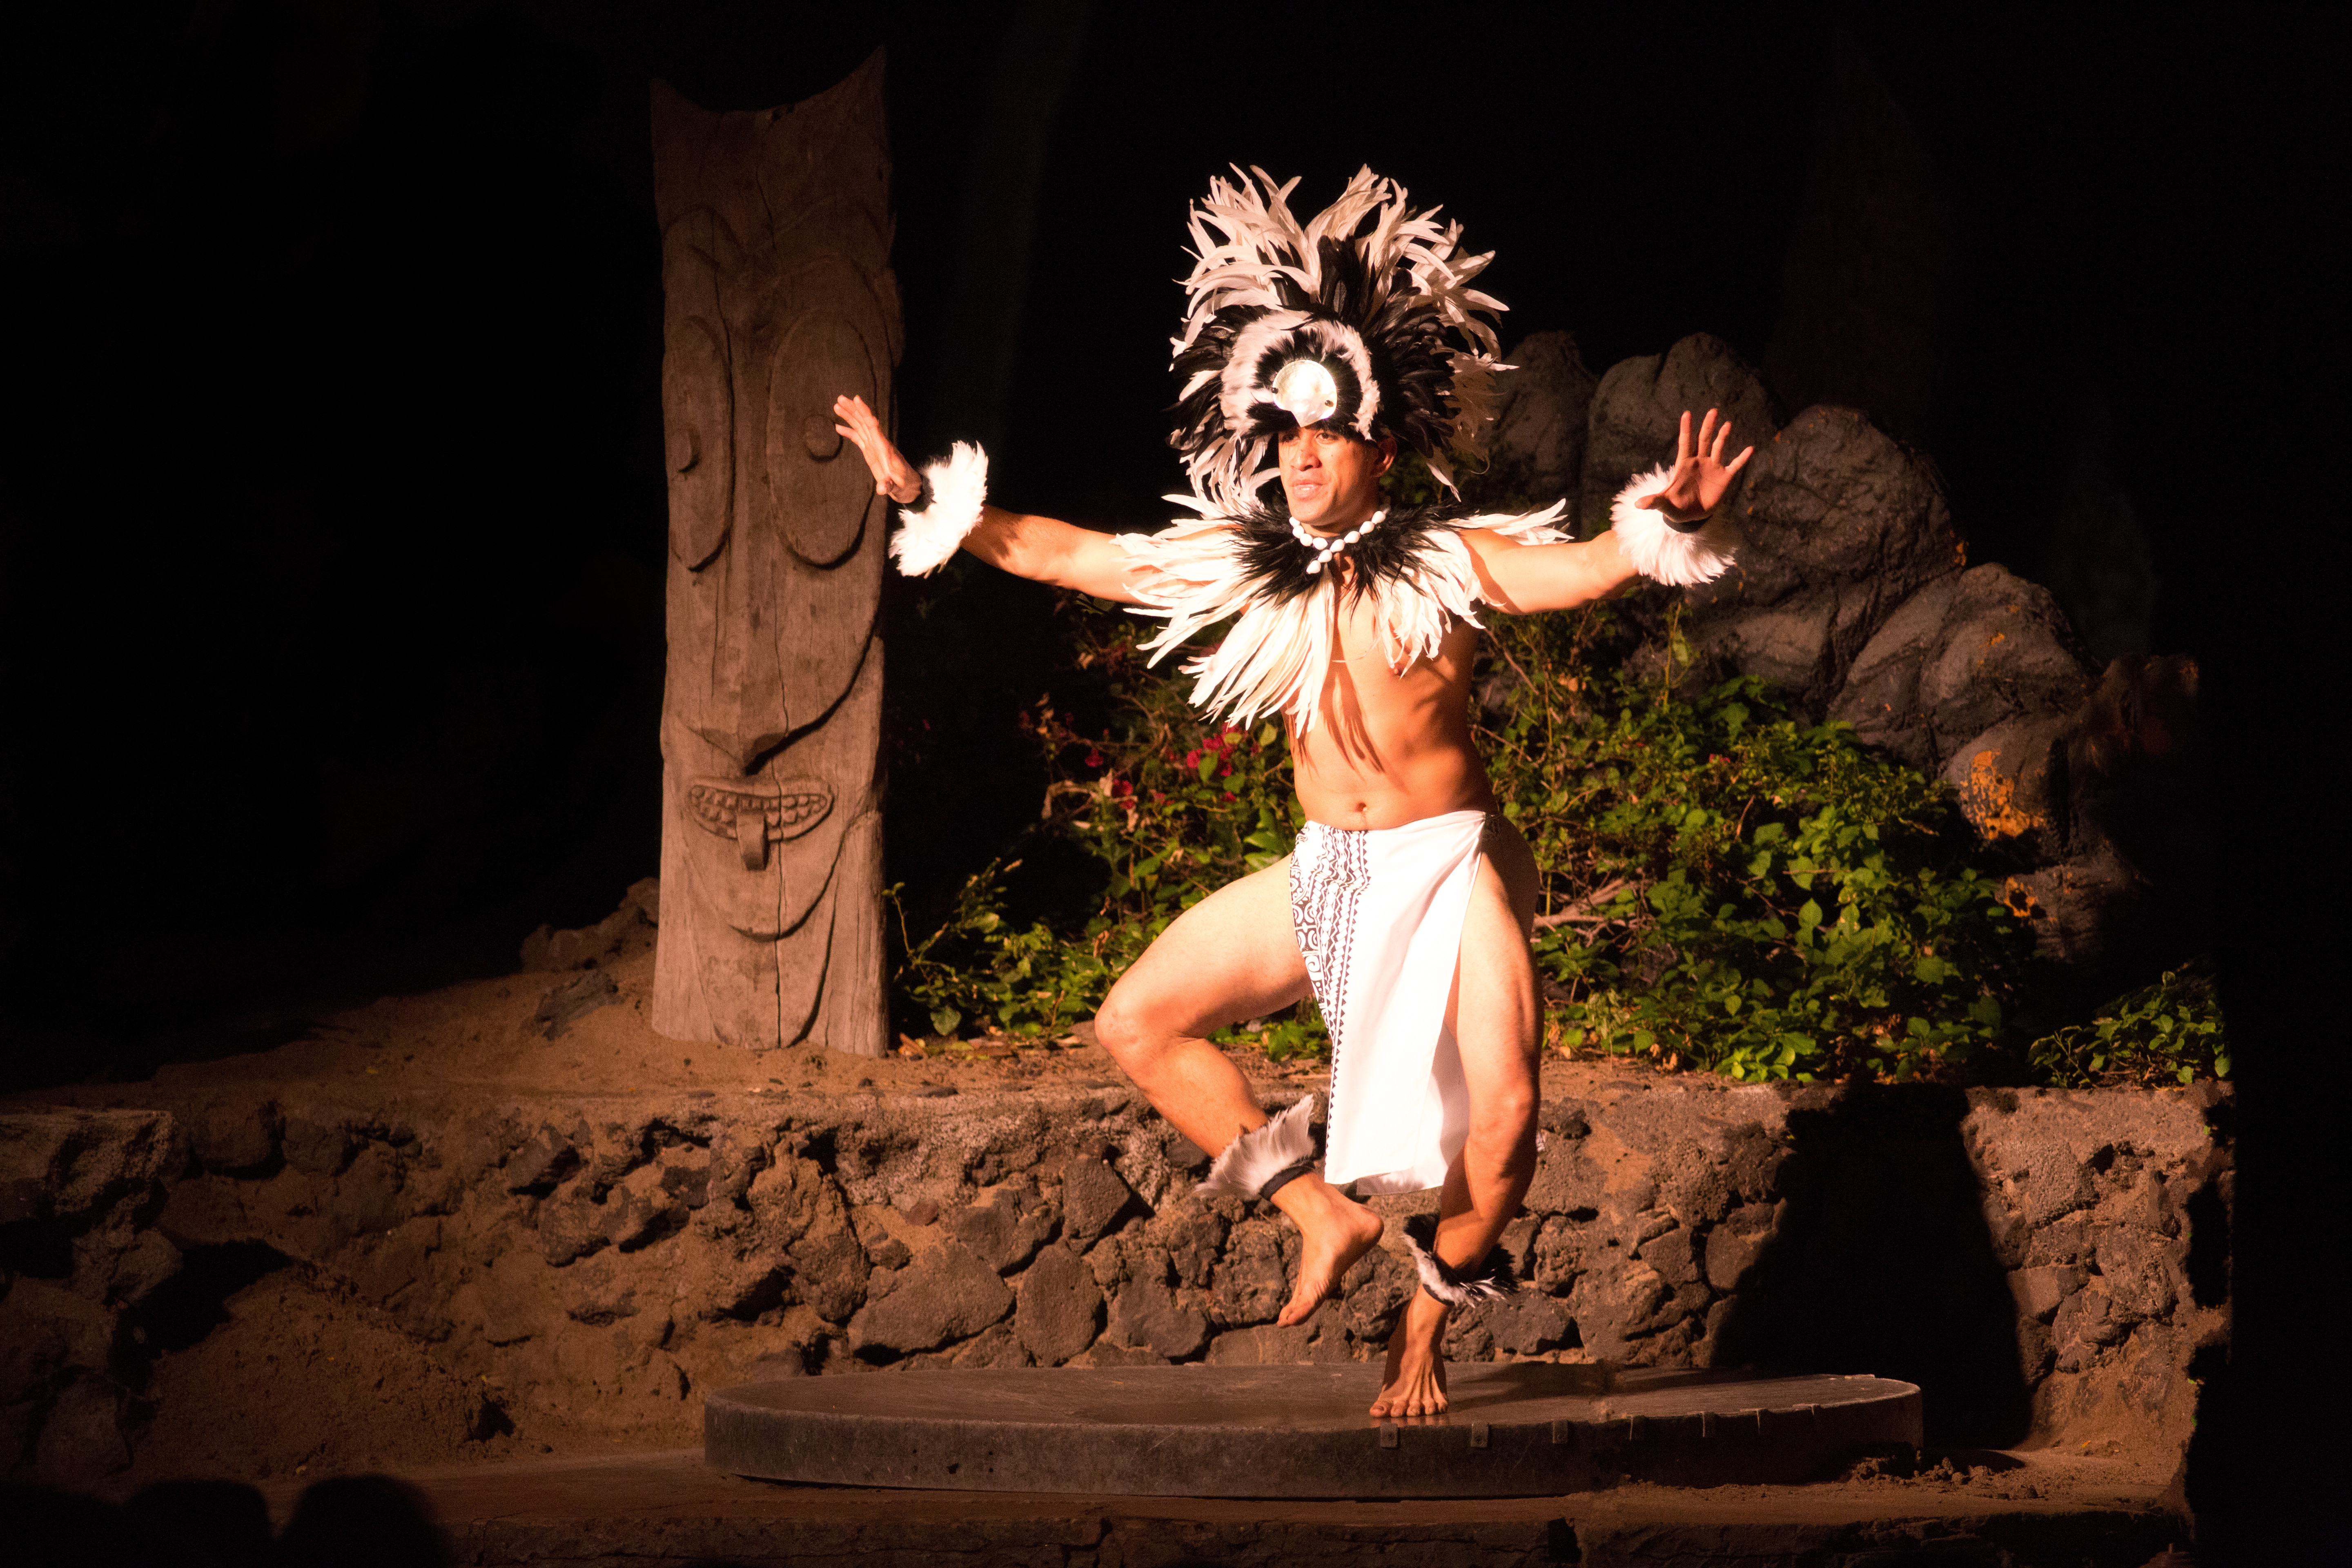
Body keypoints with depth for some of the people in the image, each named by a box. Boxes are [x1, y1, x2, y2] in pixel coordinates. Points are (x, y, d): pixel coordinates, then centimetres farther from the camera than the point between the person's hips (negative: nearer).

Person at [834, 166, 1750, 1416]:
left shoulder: (1450, 562, -8)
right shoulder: (1244, 567, 2)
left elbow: (1586, 568, -23)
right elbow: (1063, 555, 6)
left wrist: (1666, 521, -44)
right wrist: (926, 500, 3)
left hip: (1452, 866, -4)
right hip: (1324, 875, 4)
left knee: (1501, 1121, -19)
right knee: (1135, 1024, -3)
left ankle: (1426, 1322, 8)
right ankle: (1323, 1212, 6)